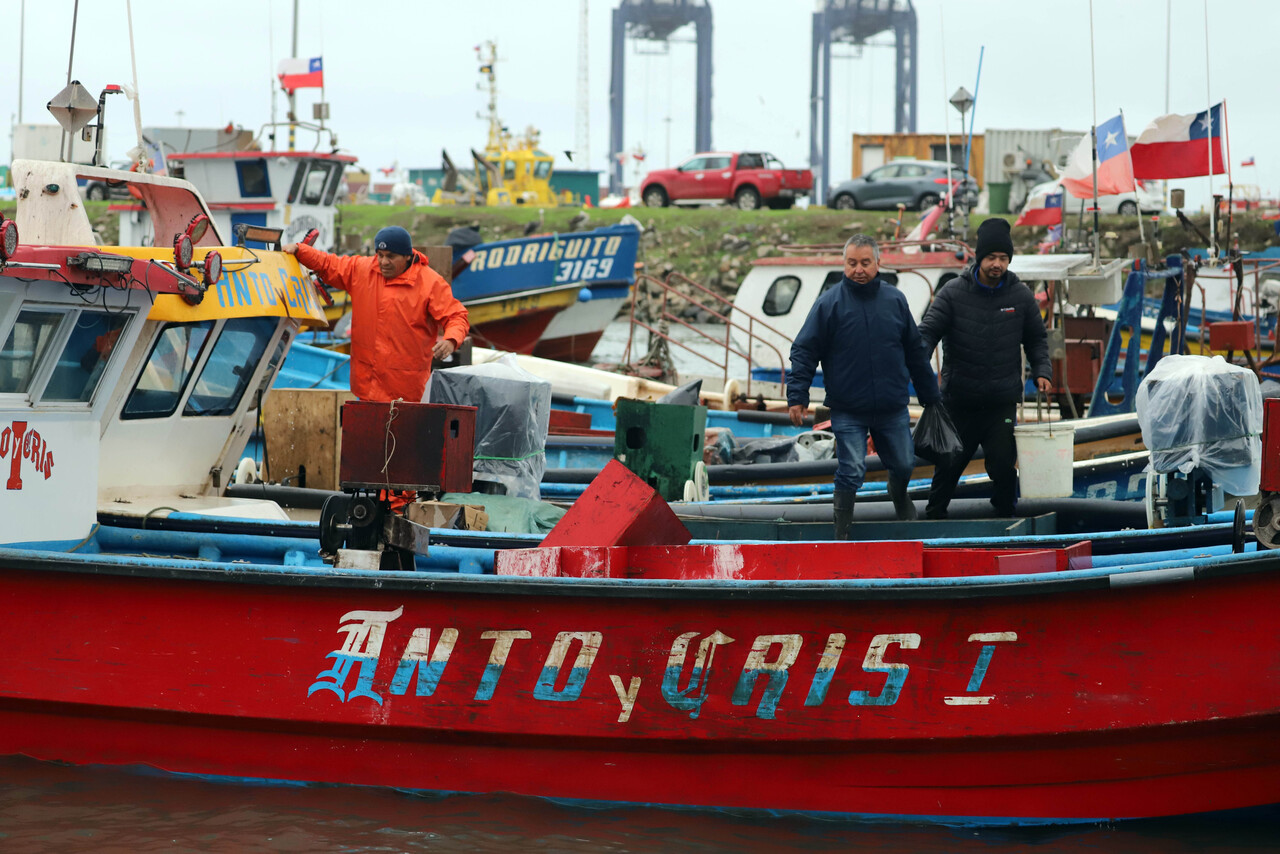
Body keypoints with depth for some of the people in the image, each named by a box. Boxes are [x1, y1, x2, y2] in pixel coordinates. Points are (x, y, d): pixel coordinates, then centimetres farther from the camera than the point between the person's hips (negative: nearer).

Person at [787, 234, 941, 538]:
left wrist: (930, 395, 16)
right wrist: (797, 396, -14)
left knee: (903, 465, 15)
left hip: (893, 408, 4)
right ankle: (841, 535, 4)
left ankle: (899, 494, 49)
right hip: (848, 412, -4)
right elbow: (804, 351, -6)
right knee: (851, 472, -8)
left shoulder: (895, 300, 4)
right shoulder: (829, 303, -7)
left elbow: (915, 351, 13)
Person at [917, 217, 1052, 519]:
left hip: (1003, 402, 1)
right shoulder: (953, 293, -4)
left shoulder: (1020, 296, 2)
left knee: (1003, 465, -3)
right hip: (959, 400, -1)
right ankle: (933, 515, 24)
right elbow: (927, 332, -6)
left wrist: (1041, 372, 0)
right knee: (949, 464, 8)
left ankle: (1005, 517, 13)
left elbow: (1036, 338, 15)